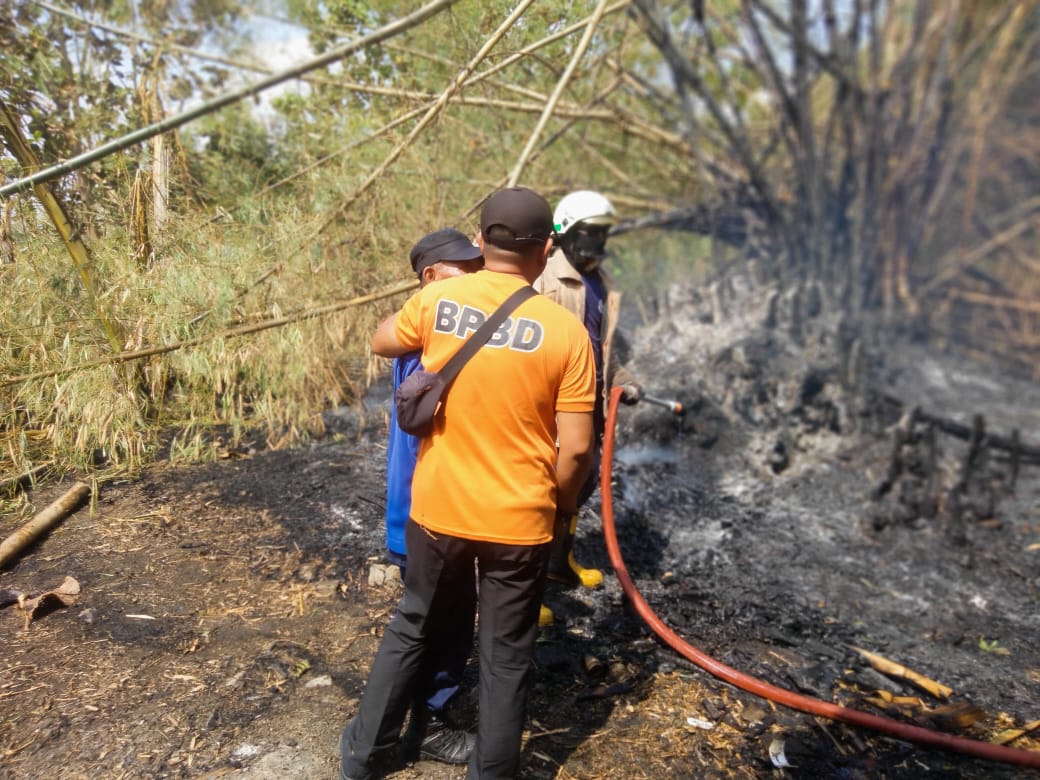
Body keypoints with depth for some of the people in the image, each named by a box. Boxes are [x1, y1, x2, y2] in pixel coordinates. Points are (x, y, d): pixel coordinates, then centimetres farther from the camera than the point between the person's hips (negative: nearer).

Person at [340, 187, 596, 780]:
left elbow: (382, 343, 14)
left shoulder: (439, 299, -7)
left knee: (413, 629, 23)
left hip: (437, 509, 3)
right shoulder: (566, 330, -13)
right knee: (506, 657, 15)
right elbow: (576, 448, -12)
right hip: (518, 521, -2)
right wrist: (562, 505, 6)